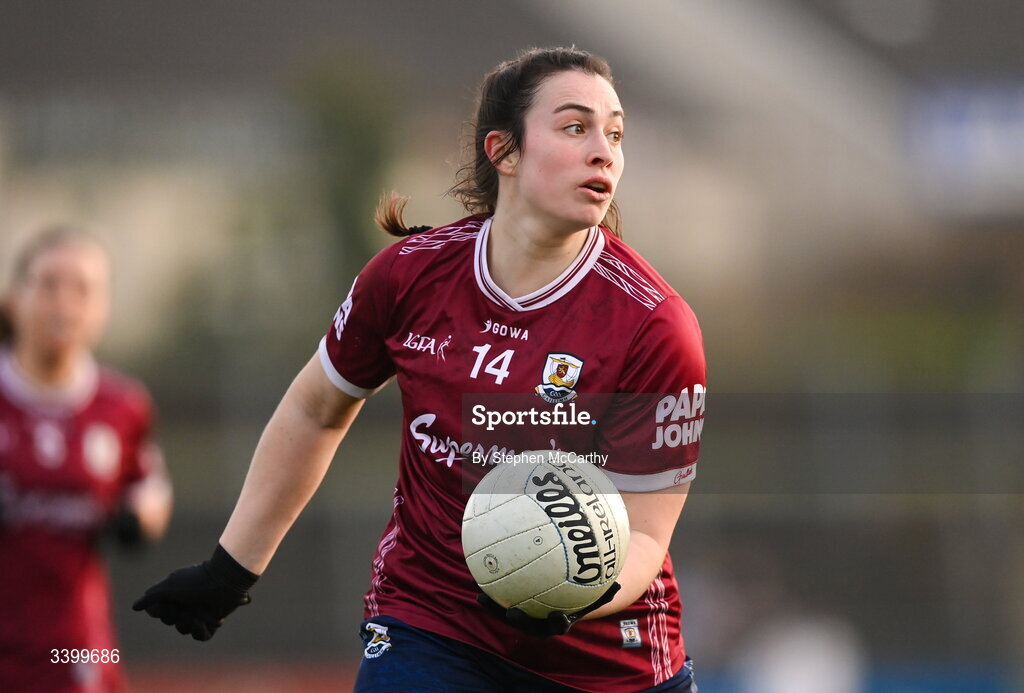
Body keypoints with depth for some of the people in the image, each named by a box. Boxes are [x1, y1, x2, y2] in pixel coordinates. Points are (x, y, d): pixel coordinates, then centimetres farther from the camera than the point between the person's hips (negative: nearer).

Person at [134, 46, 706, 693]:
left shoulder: (655, 325, -16)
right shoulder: (411, 273, -7)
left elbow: (641, 533, -14)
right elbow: (314, 413, 10)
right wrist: (230, 569, 14)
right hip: (426, 632, 1)